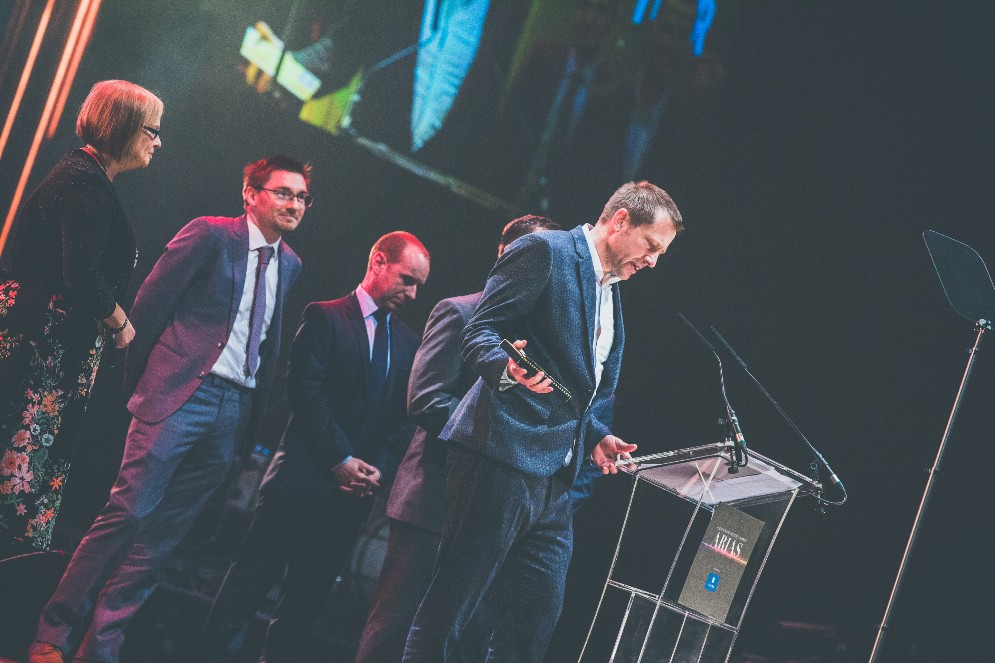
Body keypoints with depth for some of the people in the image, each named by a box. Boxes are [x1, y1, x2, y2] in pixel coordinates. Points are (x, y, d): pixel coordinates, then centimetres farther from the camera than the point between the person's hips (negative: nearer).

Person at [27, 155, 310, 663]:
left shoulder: (289, 264, 15)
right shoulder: (209, 234, -3)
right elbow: (149, 305, -3)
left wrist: (256, 414, 14)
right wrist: (140, 384, 0)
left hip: (233, 409, 6)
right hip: (180, 393, -5)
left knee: (164, 532, 4)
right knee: (128, 512, -12)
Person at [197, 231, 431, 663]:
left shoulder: (408, 341, 15)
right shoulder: (325, 317, -1)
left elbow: (406, 417, 11)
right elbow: (306, 392, -10)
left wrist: (380, 469, -5)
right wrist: (342, 460, -15)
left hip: (354, 491, 5)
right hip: (305, 478, -5)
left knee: (307, 598, 10)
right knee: (251, 581, -5)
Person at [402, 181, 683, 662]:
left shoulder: (609, 294, 24)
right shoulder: (545, 251, -3)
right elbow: (479, 332, -10)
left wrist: (595, 437, 13)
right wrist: (508, 369, -30)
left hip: (555, 478, 9)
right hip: (502, 456, -9)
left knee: (536, 622, 5)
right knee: (447, 609, -7)